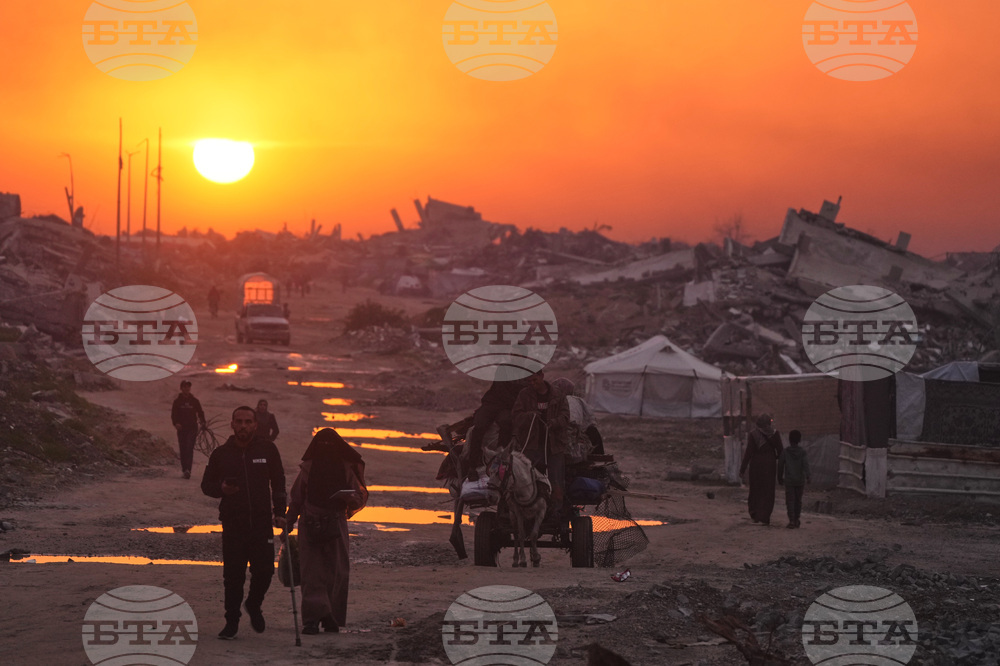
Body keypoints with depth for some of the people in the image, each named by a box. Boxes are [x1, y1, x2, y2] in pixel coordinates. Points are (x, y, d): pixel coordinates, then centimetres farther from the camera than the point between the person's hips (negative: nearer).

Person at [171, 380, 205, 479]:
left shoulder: (194, 401, 8)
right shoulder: (177, 401, 7)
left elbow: (200, 413, 11)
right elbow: (173, 414, 3)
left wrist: (202, 423, -8)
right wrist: (176, 423, -16)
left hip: (192, 428, -1)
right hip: (181, 429, 1)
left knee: (189, 449, -14)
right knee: (183, 450, 4)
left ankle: (187, 470, -24)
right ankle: (184, 469, 14)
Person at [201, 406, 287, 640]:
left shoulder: (268, 450, 6)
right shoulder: (221, 454, 5)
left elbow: (278, 483, 12)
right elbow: (206, 484, 13)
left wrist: (279, 512, 2)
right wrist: (221, 489, -9)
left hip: (262, 523, 0)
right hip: (232, 524, 0)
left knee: (264, 571, -6)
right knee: (233, 576, 0)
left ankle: (254, 605, 24)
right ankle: (232, 622, 12)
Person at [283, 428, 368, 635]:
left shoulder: (346, 469, 7)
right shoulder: (308, 468, 7)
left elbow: (359, 498, 8)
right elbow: (296, 499, 11)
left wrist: (348, 497, -14)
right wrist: (287, 527, 9)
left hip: (336, 526, 1)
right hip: (310, 527, -1)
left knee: (337, 573, -1)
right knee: (311, 572, -9)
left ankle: (332, 619, 9)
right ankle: (312, 618, -13)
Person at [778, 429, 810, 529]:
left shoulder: (785, 452, -1)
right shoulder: (803, 452, -1)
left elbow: (780, 465, 4)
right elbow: (805, 464, -15)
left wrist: (780, 478, 17)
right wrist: (807, 477, -22)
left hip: (789, 480, -2)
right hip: (800, 480, 2)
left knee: (790, 501, -3)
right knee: (798, 500, 16)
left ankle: (791, 521, -15)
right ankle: (796, 519, 23)